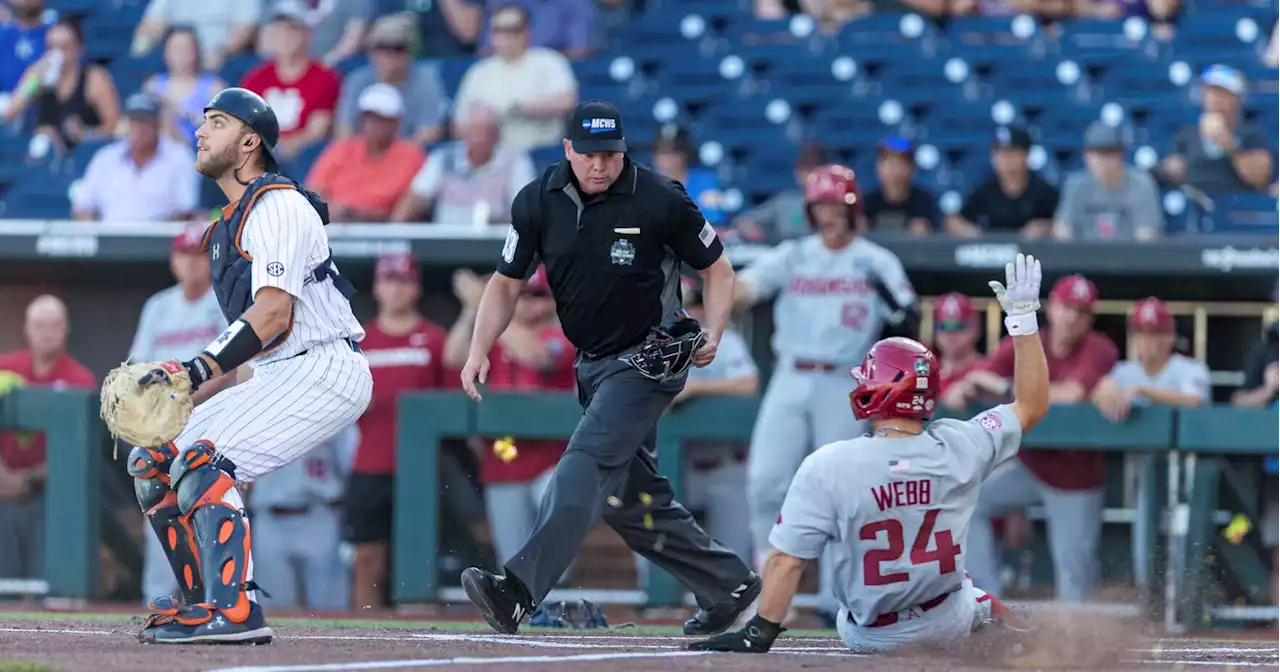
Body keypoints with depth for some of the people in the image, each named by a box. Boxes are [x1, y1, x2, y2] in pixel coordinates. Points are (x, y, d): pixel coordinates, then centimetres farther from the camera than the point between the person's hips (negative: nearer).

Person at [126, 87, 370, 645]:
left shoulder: (278, 207, -13)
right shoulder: (229, 222, 18)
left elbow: (274, 313, -24)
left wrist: (199, 369, -31)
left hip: (325, 370, -10)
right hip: (275, 378, 10)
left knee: (201, 463, -25)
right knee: (151, 462, 7)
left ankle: (234, 610, -29)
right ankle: (205, 600, 11)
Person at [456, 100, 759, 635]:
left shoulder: (660, 201, -15)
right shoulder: (538, 202, -3)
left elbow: (718, 269, -3)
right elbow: (507, 283, 6)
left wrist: (711, 335, -18)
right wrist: (480, 350, -8)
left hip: (649, 358, -7)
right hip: (592, 364, 7)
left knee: (587, 462, -22)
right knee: (628, 495, 11)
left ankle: (519, 591, -35)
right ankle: (727, 585, 27)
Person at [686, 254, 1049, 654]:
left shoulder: (827, 467, -24)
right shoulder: (959, 448, -15)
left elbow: (787, 559, -23)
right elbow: (1032, 406, 0)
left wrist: (760, 634, -15)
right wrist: (1023, 316, 4)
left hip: (870, 638, -2)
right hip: (948, 627, 2)